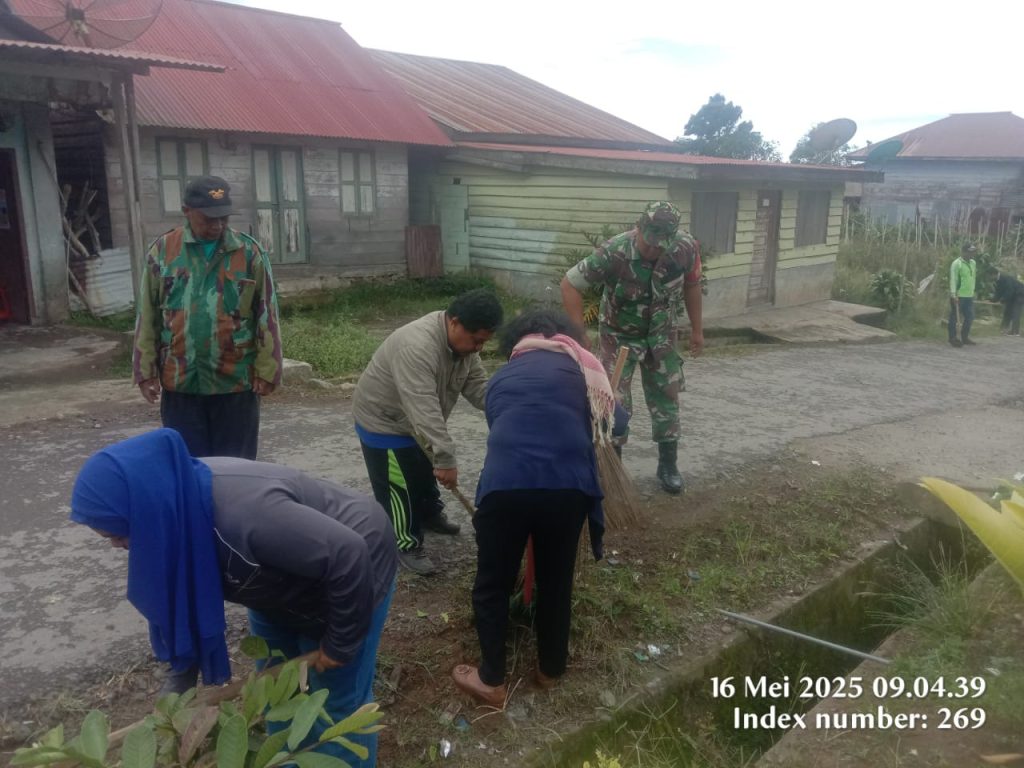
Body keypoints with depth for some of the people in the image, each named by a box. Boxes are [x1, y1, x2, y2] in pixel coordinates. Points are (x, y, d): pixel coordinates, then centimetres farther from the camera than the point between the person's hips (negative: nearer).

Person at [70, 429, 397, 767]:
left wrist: (339, 642, -23)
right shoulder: (176, 510, -14)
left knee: (338, 700, 4)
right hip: (286, 578, 8)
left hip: (349, 575, -8)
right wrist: (180, 684, 0)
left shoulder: (244, 513, -42)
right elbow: (187, 595, 0)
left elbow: (349, 557, -37)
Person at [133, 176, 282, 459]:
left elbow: (266, 316, -1)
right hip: (180, 382, 1)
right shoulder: (162, 250, 1)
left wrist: (267, 370, -4)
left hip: (236, 381, -1)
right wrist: (146, 370, 2)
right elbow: (148, 316, 5)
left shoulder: (249, 251, -2)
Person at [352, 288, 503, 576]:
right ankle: (407, 544, 13)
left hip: (415, 421, 9)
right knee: (400, 487, -2)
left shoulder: (463, 341, -10)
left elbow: (478, 387, -5)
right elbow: (424, 410, -43)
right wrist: (446, 459, -43)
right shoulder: (417, 346, -39)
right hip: (383, 421, -9)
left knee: (426, 471, 24)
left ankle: (431, 515, 44)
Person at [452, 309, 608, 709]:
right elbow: (601, 424, 26)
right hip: (568, 485, 0)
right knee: (557, 581, 22)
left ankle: (492, 681, 33)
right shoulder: (578, 366, 22)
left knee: (491, 585, 20)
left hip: (505, 484, 0)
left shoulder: (501, 378, 27)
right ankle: (551, 669, 41)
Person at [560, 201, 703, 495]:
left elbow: (691, 285, -2)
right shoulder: (614, 253, -33)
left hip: (660, 333, 3)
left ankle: (668, 465, 23)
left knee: (666, 398, 8)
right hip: (619, 335, -3)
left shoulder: (686, 248, -22)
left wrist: (697, 329, 5)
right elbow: (569, 284, -24)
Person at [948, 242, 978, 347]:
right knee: (954, 317, 2)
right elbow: (953, 280, -15)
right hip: (958, 296, -8)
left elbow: (973, 278, 19)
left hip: (969, 296, 8)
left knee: (970, 317, 12)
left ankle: (965, 337, 24)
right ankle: (953, 338, 10)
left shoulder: (973, 263, 12)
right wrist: (953, 295, -21)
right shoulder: (956, 263, -11)